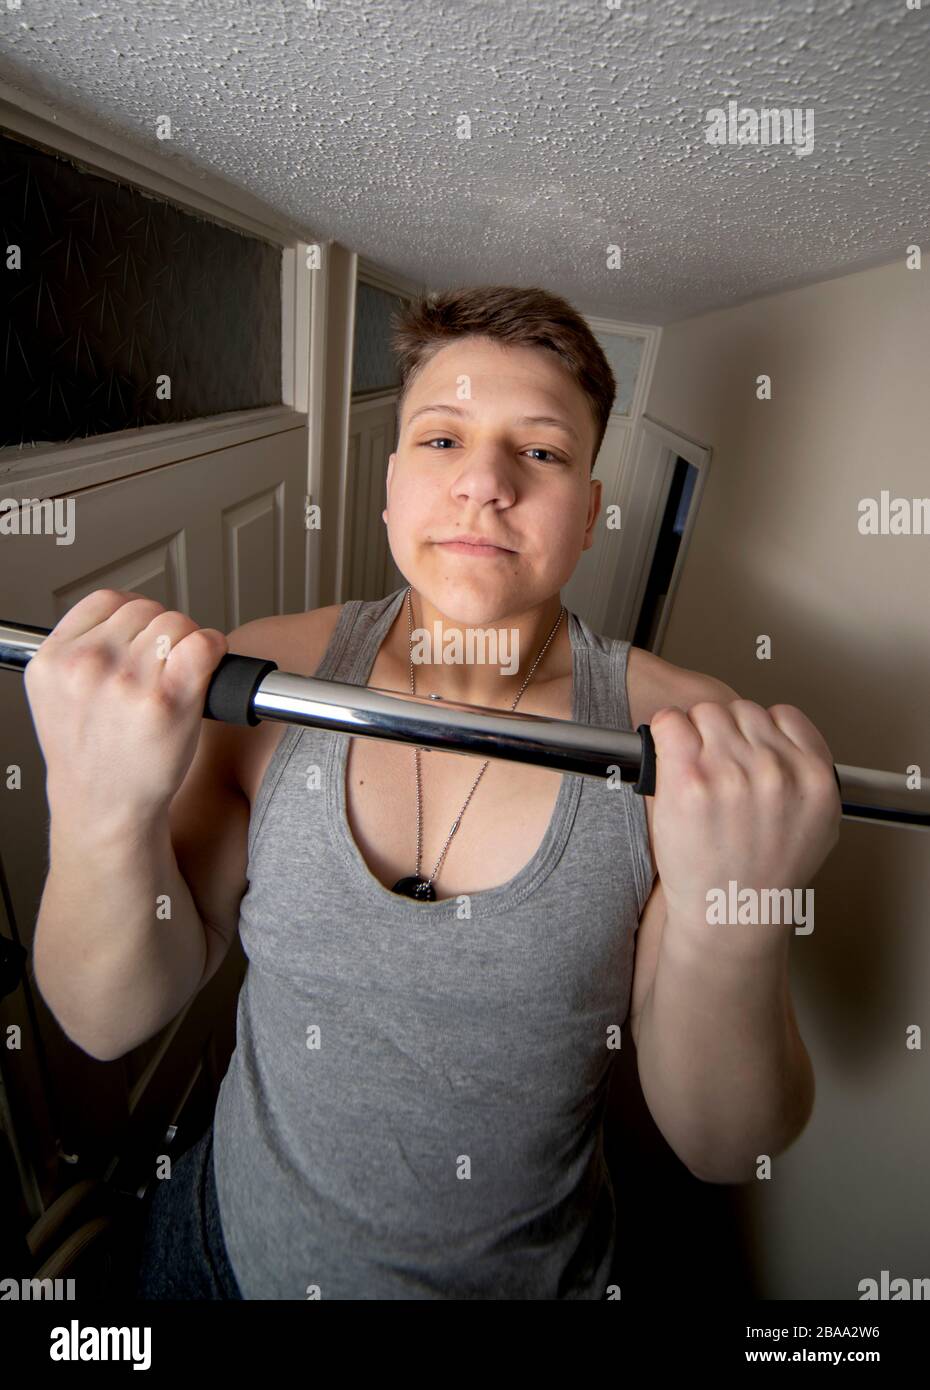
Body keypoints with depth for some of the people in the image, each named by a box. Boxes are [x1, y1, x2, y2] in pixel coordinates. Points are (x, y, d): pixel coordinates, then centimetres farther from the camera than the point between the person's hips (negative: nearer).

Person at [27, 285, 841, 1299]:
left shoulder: (686, 733, -23)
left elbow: (723, 1151, -18)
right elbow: (109, 1022, -14)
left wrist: (732, 933, -38)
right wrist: (101, 816, -33)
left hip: (528, 1272, 0)